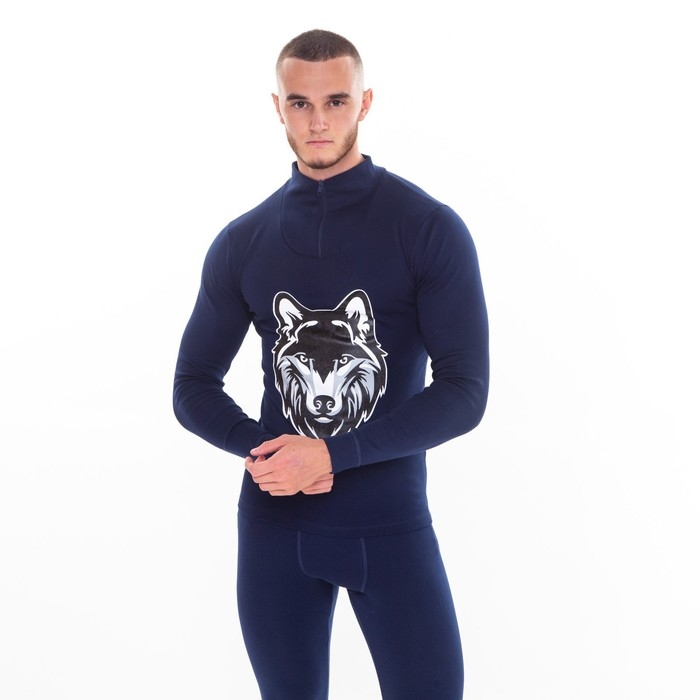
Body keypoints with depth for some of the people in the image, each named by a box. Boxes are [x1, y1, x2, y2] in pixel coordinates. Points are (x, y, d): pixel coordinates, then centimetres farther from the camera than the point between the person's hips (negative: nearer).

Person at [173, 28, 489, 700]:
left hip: (391, 520, -2)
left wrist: (331, 453, -19)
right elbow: (194, 387, 8)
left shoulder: (430, 229, -5)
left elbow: (464, 391, -10)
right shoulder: (242, 243, 4)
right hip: (275, 523, 2)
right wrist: (260, 447, -12)